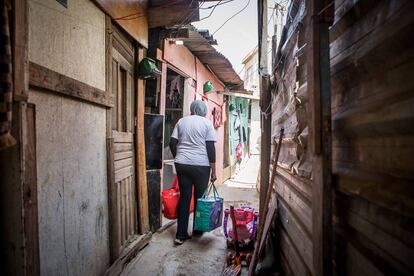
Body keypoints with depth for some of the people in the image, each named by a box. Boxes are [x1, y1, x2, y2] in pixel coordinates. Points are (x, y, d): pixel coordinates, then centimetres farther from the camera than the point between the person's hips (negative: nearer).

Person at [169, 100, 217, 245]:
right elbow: (210, 147, -7)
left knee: (184, 197, 9)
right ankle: (197, 230, 28)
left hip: (182, 164, 3)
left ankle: (181, 235, 11)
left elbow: (172, 143, 6)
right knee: (199, 198, 12)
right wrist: (213, 170, -4)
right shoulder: (207, 123, -1)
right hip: (201, 165, -3)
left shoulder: (181, 121, 9)